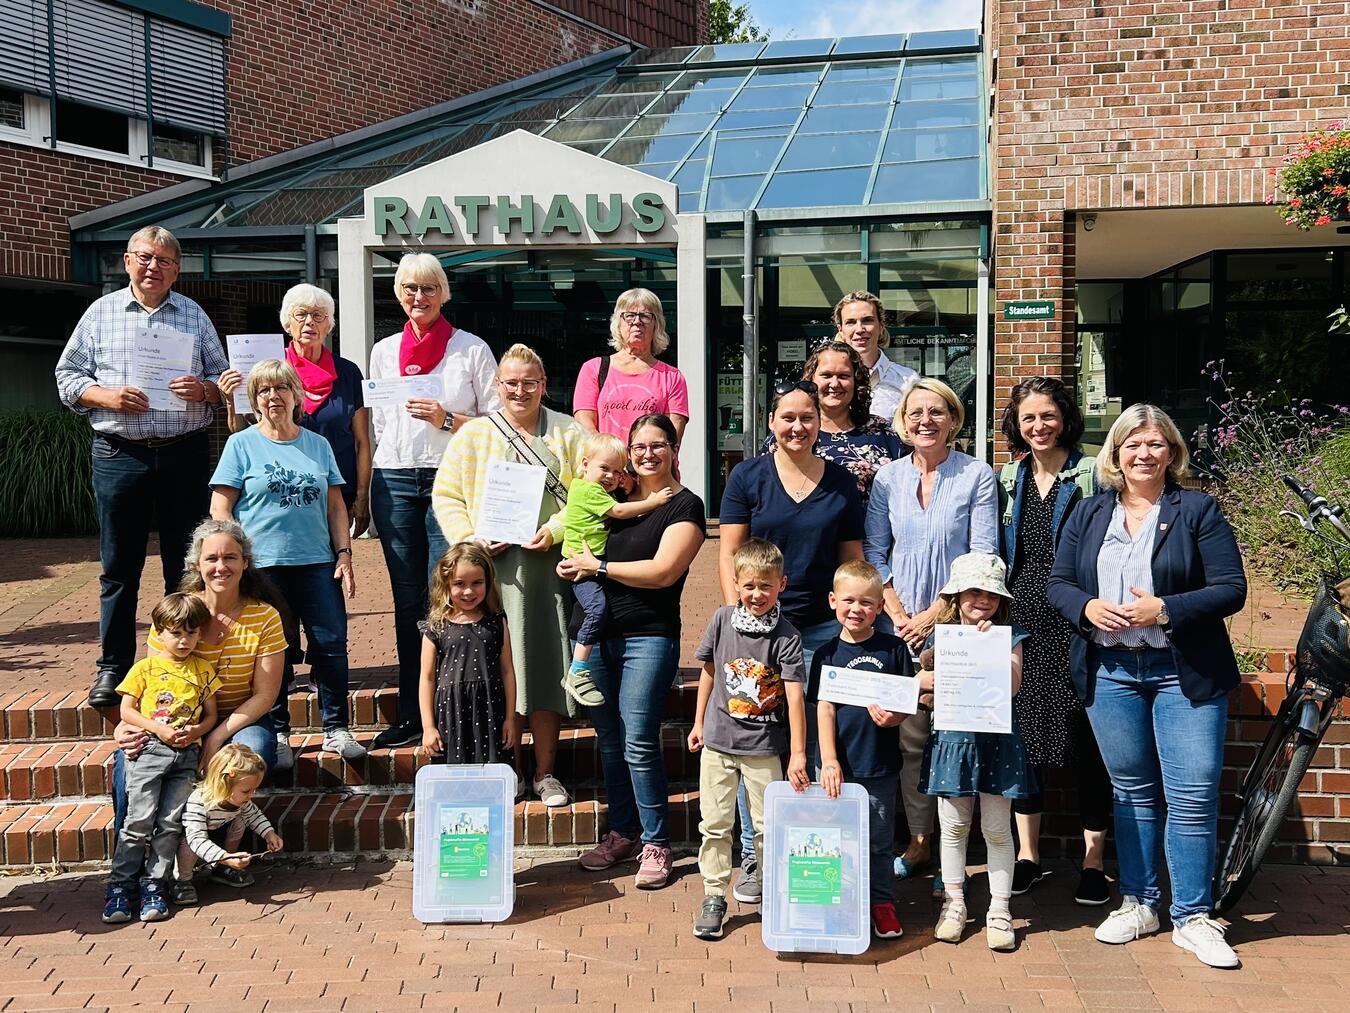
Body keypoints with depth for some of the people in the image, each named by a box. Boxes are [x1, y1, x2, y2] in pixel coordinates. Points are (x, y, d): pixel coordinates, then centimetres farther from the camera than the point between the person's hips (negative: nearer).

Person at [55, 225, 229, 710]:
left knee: (185, 565, 6)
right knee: (119, 566, 3)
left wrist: (203, 389, -10)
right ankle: (112, 666, 12)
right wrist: (107, 397, -11)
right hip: (119, 455, -1)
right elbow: (68, 376, 7)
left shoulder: (194, 315, 11)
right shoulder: (101, 312, 9)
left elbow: (222, 379, 12)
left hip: (185, 452, 1)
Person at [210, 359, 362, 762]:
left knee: (332, 644, 0)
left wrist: (344, 555, 7)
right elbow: (220, 509, 1)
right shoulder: (241, 445, 4)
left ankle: (335, 729, 11)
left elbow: (335, 506, 15)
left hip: (317, 563, 3)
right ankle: (276, 732, 16)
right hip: (262, 565, -2)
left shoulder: (318, 445, 13)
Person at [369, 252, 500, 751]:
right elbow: (377, 424, 20)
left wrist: (446, 419, -12)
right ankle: (410, 714, 13)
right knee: (407, 602, 7)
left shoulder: (472, 348, 5)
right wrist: (363, 490, 14)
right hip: (395, 481, 4)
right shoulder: (384, 351, 16)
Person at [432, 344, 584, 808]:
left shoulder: (568, 432, 10)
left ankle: (545, 773, 10)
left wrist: (555, 530, -11)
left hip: (549, 565, 0)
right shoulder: (473, 434, 12)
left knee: (546, 665, 0)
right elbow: (446, 495, 8)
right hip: (493, 567, 0)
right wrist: (472, 539, -7)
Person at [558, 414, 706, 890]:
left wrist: (599, 567, -10)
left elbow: (662, 572, -14)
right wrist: (573, 563, 2)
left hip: (648, 637, -6)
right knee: (608, 739, 12)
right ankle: (622, 832, 24)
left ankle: (656, 845, 3)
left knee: (639, 743, -9)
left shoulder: (684, 506, -3)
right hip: (594, 631, 6)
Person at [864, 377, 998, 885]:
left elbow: (983, 556, -6)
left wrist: (934, 613, -11)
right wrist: (898, 614, -4)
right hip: (903, 627, 3)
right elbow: (873, 553, 8)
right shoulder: (887, 478, 6)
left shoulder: (976, 475, -3)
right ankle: (919, 842, 17)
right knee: (911, 736, 4)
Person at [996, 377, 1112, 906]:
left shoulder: (1092, 475, -2)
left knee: (1087, 740, 1)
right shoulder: (1007, 480, 12)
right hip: (1022, 623, 4)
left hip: (1078, 624, -4)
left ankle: (1093, 862, 13)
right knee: (1022, 737, 8)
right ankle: (1027, 855, 21)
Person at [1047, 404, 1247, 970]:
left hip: (1184, 672, -3)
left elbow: (1231, 589, -6)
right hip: (1110, 672, 3)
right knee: (1132, 791, 12)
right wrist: (1087, 608, -12)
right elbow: (1058, 584, 9)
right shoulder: (1089, 515, 10)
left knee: (1193, 796, -4)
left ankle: (1192, 918, 9)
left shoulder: (1198, 511, -1)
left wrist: (1164, 610, -18)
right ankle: (1139, 903, 24)